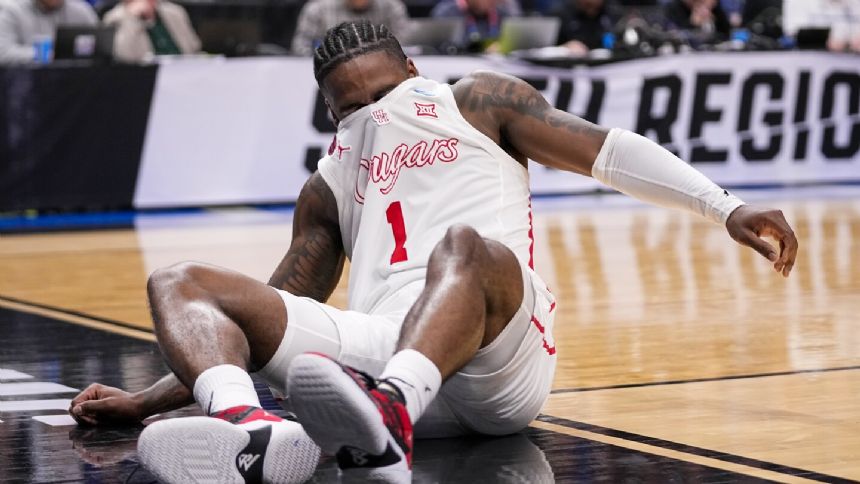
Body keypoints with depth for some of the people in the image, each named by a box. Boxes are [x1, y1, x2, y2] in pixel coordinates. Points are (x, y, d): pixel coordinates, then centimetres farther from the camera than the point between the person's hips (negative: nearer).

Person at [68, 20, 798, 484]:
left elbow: (600, 149, 14)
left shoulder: (475, 106, 24)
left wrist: (725, 208, 1)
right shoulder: (329, 189, 33)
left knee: (464, 245, -38)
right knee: (180, 283, -11)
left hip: (497, 354, -4)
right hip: (377, 351, 4)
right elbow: (271, 315, 30)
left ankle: (386, 419, -71)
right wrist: (146, 401, 20)